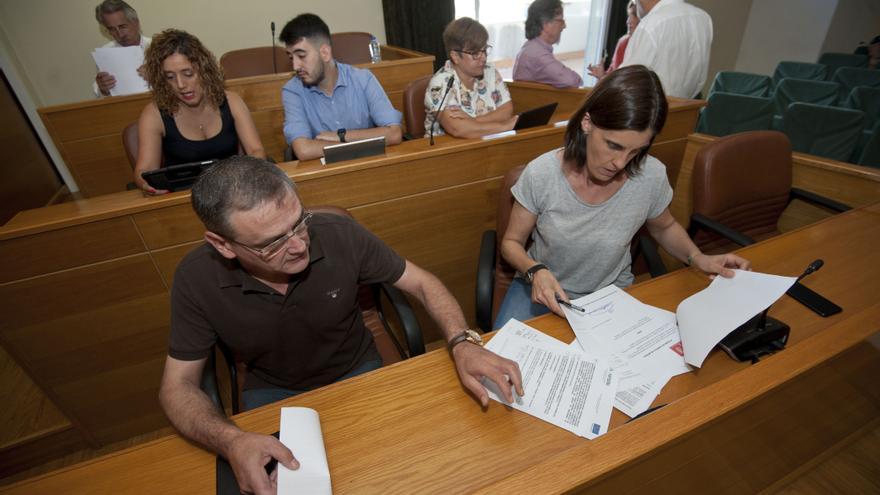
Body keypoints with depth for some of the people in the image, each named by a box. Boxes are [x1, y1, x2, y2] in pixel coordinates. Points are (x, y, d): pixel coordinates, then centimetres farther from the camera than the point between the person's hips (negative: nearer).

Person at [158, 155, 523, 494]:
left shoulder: (340, 234, -26)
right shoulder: (198, 279, -22)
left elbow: (422, 283, -15)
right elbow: (178, 386, -13)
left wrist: (461, 343, -33)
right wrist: (231, 442, -34)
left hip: (357, 372, 0)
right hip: (272, 392, 1)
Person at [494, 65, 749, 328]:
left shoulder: (651, 176, -15)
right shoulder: (541, 174, -21)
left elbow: (664, 227, 9)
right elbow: (512, 242, -8)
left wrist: (697, 257, -9)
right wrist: (535, 270, -28)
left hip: (611, 294, 3)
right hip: (544, 287, -2)